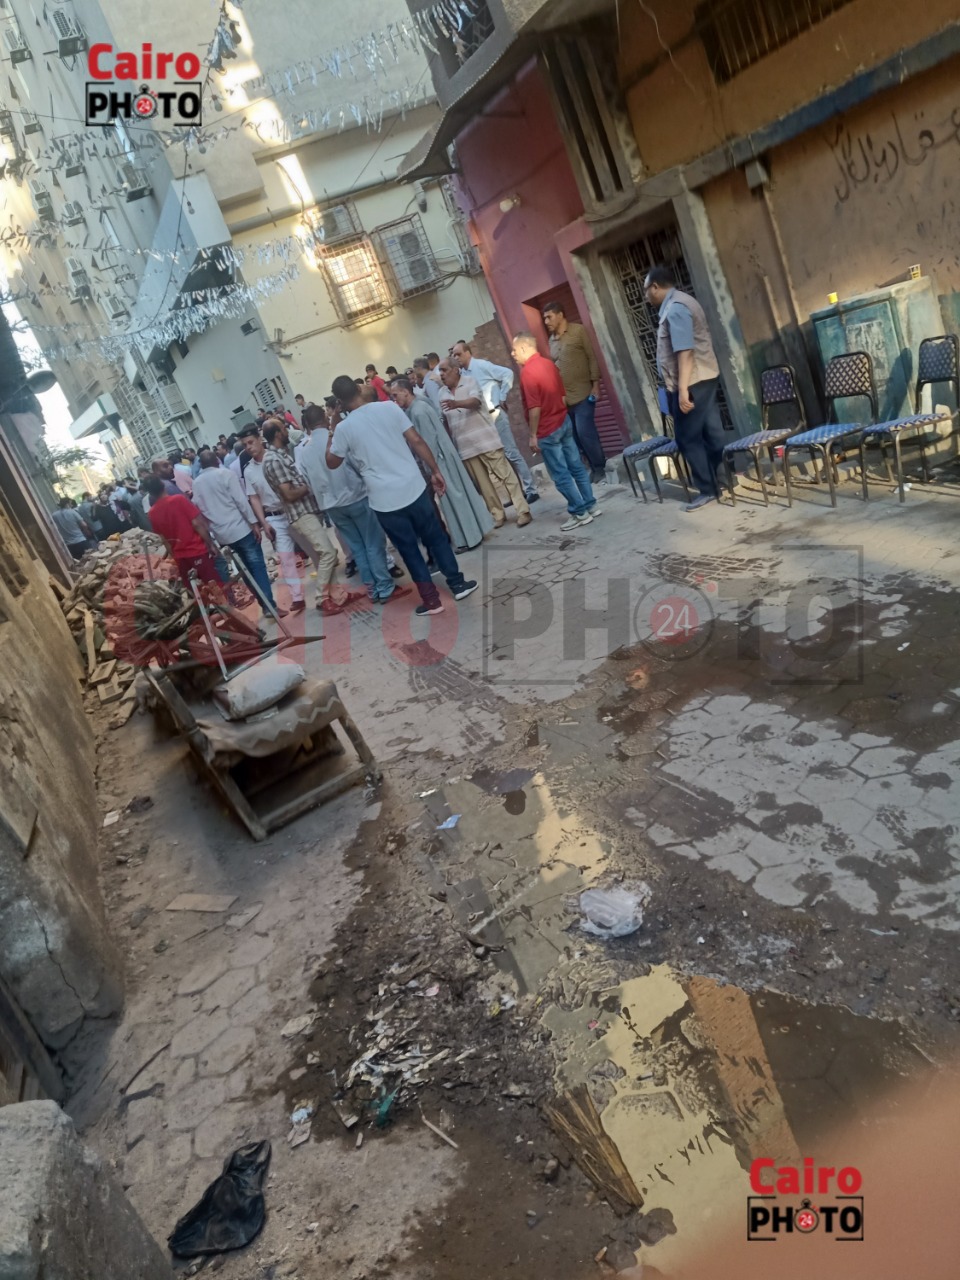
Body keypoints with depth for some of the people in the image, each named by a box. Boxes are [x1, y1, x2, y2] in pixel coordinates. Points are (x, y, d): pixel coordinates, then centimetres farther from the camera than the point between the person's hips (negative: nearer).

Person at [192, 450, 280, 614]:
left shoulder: (196, 483, 8)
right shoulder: (226, 473, -7)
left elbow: (199, 509, 10)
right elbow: (241, 500, -13)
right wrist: (254, 523, -10)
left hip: (222, 534, 6)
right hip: (240, 528, -5)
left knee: (249, 568, 16)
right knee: (257, 567, -3)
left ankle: (265, 604, 18)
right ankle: (270, 606, -8)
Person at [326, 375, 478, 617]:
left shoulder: (343, 428, -4)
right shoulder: (389, 408, -1)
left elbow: (332, 463, 11)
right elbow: (416, 441, -1)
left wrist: (330, 439, 26)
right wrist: (435, 471, 6)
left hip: (384, 499, -2)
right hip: (413, 487, 2)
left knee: (409, 550, 10)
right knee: (436, 537, 18)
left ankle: (431, 600, 15)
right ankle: (458, 584, 24)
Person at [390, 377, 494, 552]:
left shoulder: (418, 411, -21)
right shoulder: (417, 405, 8)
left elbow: (430, 442, -22)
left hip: (440, 458, -9)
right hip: (442, 456, 9)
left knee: (453, 498, -1)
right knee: (458, 493, 15)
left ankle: (468, 538, 9)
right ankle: (474, 531, 24)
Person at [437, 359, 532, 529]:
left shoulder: (470, 382, -3)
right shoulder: (443, 395, 12)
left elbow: (475, 401, -23)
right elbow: (445, 422, 17)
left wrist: (457, 404, -43)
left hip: (485, 441, -5)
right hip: (465, 447, 5)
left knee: (505, 475, -4)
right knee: (483, 484, 6)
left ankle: (523, 512, -1)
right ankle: (498, 515, 15)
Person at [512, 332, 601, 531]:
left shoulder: (527, 372, -18)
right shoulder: (549, 363, 7)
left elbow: (535, 408, -21)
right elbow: (562, 394, 14)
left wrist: (533, 435, -14)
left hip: (547, 431, -8)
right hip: (564, 421, 8)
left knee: (561, 475, 1)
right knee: (577, 466, 13)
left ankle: (580, 513, 6)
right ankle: (592, 505, 20)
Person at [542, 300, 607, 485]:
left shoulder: (579, 331, -2)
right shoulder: (552, 340, 14)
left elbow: (592, 358, -5)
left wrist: (595, 383, -12)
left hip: (583, 393, -6)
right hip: (563, 397, 6)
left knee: (585, 432, -12)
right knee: (576, 435, 3)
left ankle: (600, 468, 1)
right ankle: (595, 468, 13)